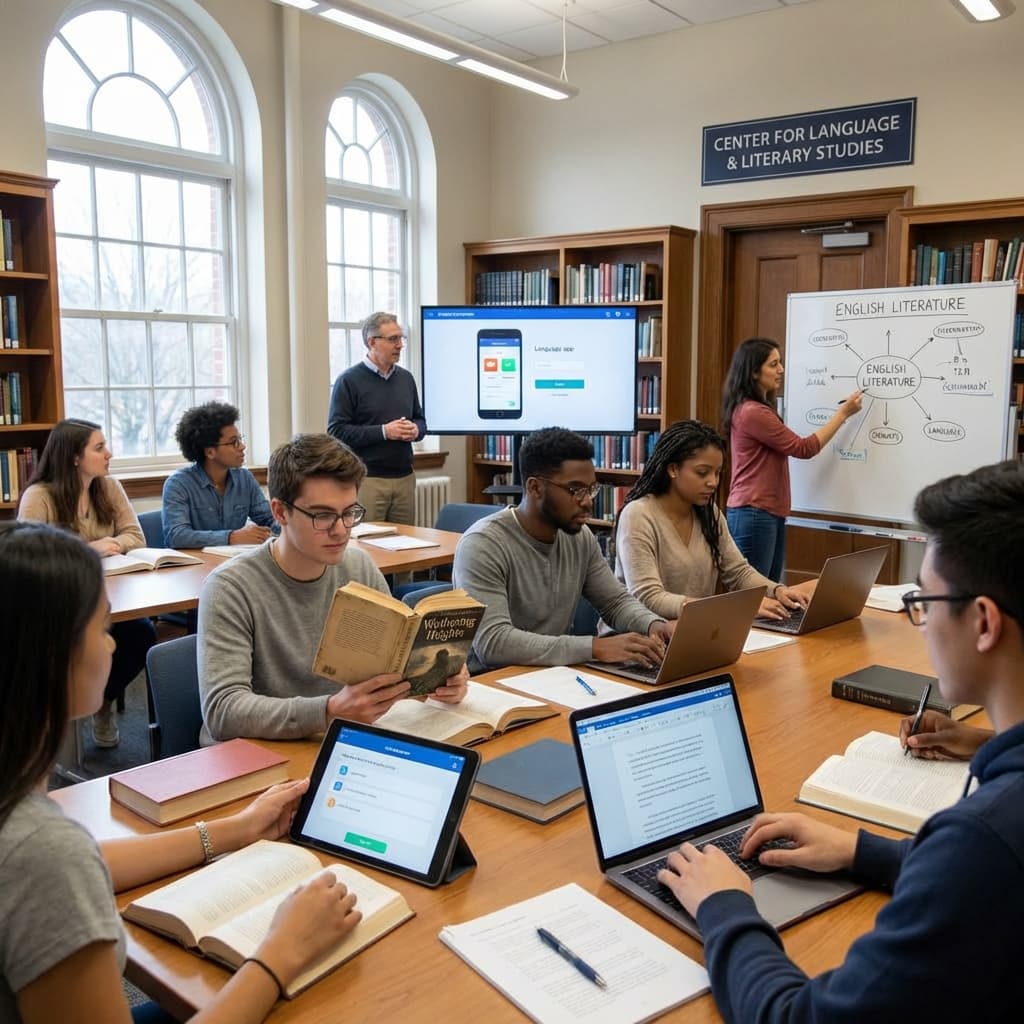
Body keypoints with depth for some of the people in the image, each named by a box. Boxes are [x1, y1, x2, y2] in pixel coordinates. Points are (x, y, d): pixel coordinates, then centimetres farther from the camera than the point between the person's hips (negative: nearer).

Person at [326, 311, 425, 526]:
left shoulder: (406, 378, 13)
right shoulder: (349, 380, -4)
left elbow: (420, 420, 22)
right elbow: (336, 431, -10)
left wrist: (415, 430, -3)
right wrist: (383, 432, -16)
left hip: (405, 477, 5)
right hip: (367, 479, -5)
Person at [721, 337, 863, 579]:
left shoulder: (758, 408, 18)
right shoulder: (752, 412, -16)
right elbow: (804, 448, -10)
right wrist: (843, 414, -3)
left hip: (769, 513, 11)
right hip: (753, 514, -11)